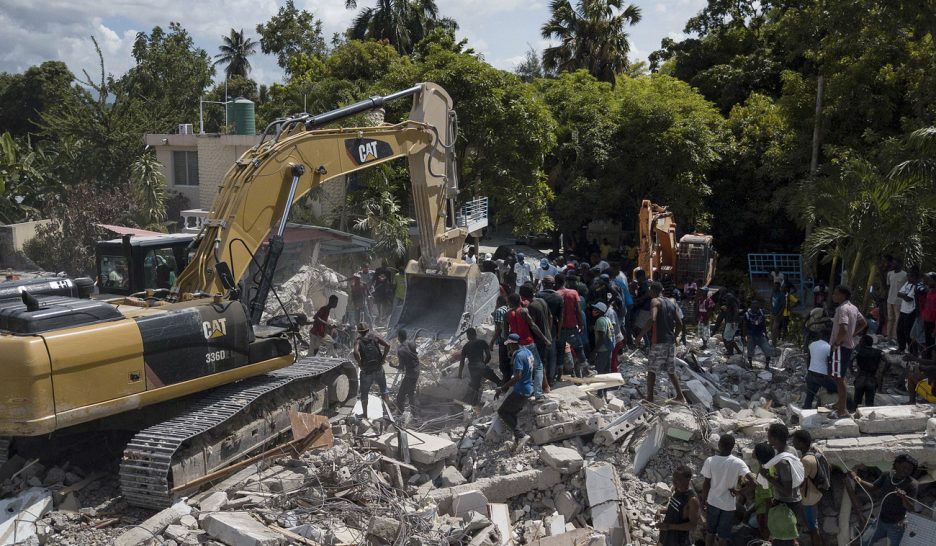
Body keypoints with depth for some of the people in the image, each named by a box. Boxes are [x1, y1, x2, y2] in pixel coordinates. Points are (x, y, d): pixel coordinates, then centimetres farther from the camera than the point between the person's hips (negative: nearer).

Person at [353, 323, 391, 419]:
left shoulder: (359, 341, -3)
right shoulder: (375, 337, 2)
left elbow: (356, 353, -25)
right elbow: (387, 345, -11)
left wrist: (360, 363, -11)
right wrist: (383, 358, -3)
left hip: (366, 371, -1)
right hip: (379, 369, 2)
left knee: (364, 394, 14)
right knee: (383, 389, 24)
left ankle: (365, 415, 18)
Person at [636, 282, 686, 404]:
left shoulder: (655, 301, -7)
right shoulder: (672, 303, 13)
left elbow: (652, 320, -22)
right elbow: (680, 324, 10)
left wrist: (641, 334, -16)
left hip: (659, 342, -6)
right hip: (671, 342, 7)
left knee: (651, 370, 1)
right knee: (671, 371, 16)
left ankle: (649, 398, 0)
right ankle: (680, 396, 17)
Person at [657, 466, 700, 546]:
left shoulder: (692, 500, -27)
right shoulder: (676, 489, -4)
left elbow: (693, 525, -23)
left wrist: (670, 526, -28)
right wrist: (661, 511, -6)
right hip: (667, 534, 7)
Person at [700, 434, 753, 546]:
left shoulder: (710, 461, -13)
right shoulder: (738, 462, -14)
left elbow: (706, 484, -7)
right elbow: (751, 479, -25)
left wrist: (703, 499, 8)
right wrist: (738, 489, -10)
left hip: (713, 502, 1)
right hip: (729, 504, -1)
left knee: (710, 531, 19)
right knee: (723, 535, 13)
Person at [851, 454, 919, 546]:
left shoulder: (912, 484, -21)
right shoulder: (887, 475, -9)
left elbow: (910, 507, -25)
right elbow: (873, 488, -3)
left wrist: (903, 497, -46)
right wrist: (858, 480, -18)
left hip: (896, 525, -4)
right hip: (881, 521, 4)